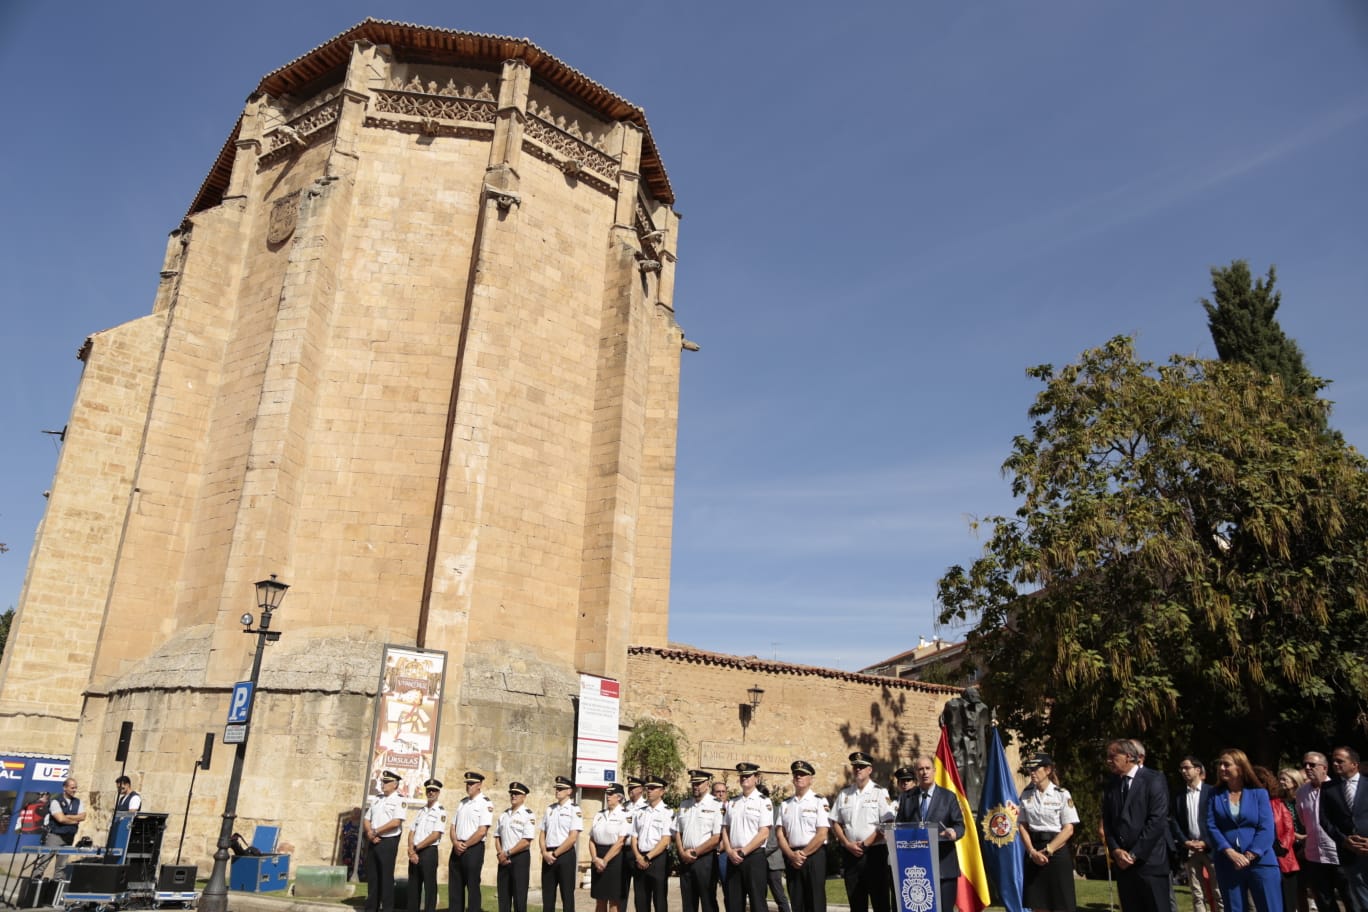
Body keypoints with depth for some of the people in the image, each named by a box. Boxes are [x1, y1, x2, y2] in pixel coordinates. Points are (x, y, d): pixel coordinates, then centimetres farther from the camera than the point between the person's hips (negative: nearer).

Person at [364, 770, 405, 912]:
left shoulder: (399, 801, -5)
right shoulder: (376, 800, 16)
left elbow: (396, 822, -17)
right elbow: (366, 819, 13)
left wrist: (375, 832, -12)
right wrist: (369, 833, -6)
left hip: (388, 842, -6)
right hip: (373, 842, 6)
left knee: (386, 877, -3)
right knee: (372, 876, 10)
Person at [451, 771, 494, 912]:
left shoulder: (485, 803, -9)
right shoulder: (462, 802, 14)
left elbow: (482, 831, -15)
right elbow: (453, 826, 13)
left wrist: (465, 845, -11)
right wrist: (456, 843, -6)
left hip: (474, 849, -7)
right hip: (457, 849, 7)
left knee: (472, 886, -2)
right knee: (455, 887, 9)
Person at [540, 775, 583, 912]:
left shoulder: (575, 810, -6)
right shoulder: (550, 809, 12)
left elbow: (573, 838, -13)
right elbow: (542, 834, 12)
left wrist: (555, 854, -12)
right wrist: (545, 853, -5)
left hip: (565, 855, -6)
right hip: (548, 856, 6)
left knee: (567, 895, 1)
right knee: (547, 895, 10)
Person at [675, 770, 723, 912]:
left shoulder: (716, 805, -8)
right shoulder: (684, 805, 11)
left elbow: (717, 837, -13)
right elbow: (677, 832, 13)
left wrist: (695, 852, -11)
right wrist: (682, 853, -4)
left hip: (705, 859, -5)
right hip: (685, 860, 5)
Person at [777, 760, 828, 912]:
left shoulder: (819, 801, -3)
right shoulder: (785, 804, 12)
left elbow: (822, 834, -10)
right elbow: (780, 833, 7)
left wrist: (803, 854, -11)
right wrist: (792, 855, -8)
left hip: (814, 855, -4)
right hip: (791, 858, 5)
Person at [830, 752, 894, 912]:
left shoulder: (879, 793, -2)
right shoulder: (844, 794, 10)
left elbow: (887, 825, -9)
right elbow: (835, 823, 11)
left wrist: (865, 844, -12)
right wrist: (848, 844, -4)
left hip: (875, 852, -4)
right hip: (851, 854, 4)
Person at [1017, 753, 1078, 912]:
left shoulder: (1062, 794, -6)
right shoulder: (1026, 795, 5)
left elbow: (1068, 829, -9)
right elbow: (1022, 825, 5)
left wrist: (1047, 850, -14)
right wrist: (1032, 851, -9)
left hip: (1057, 851, -3)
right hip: (1034, 852, 4)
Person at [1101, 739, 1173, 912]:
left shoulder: (1154, 779, -5)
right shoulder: (1111, 786, 13)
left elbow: (1157, 820, -12)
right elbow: (1107, 824, 12)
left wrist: (1135, 854, -12)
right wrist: (1116, 851, -5)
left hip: (1150, 861, -5)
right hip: (1123, 863, 5)